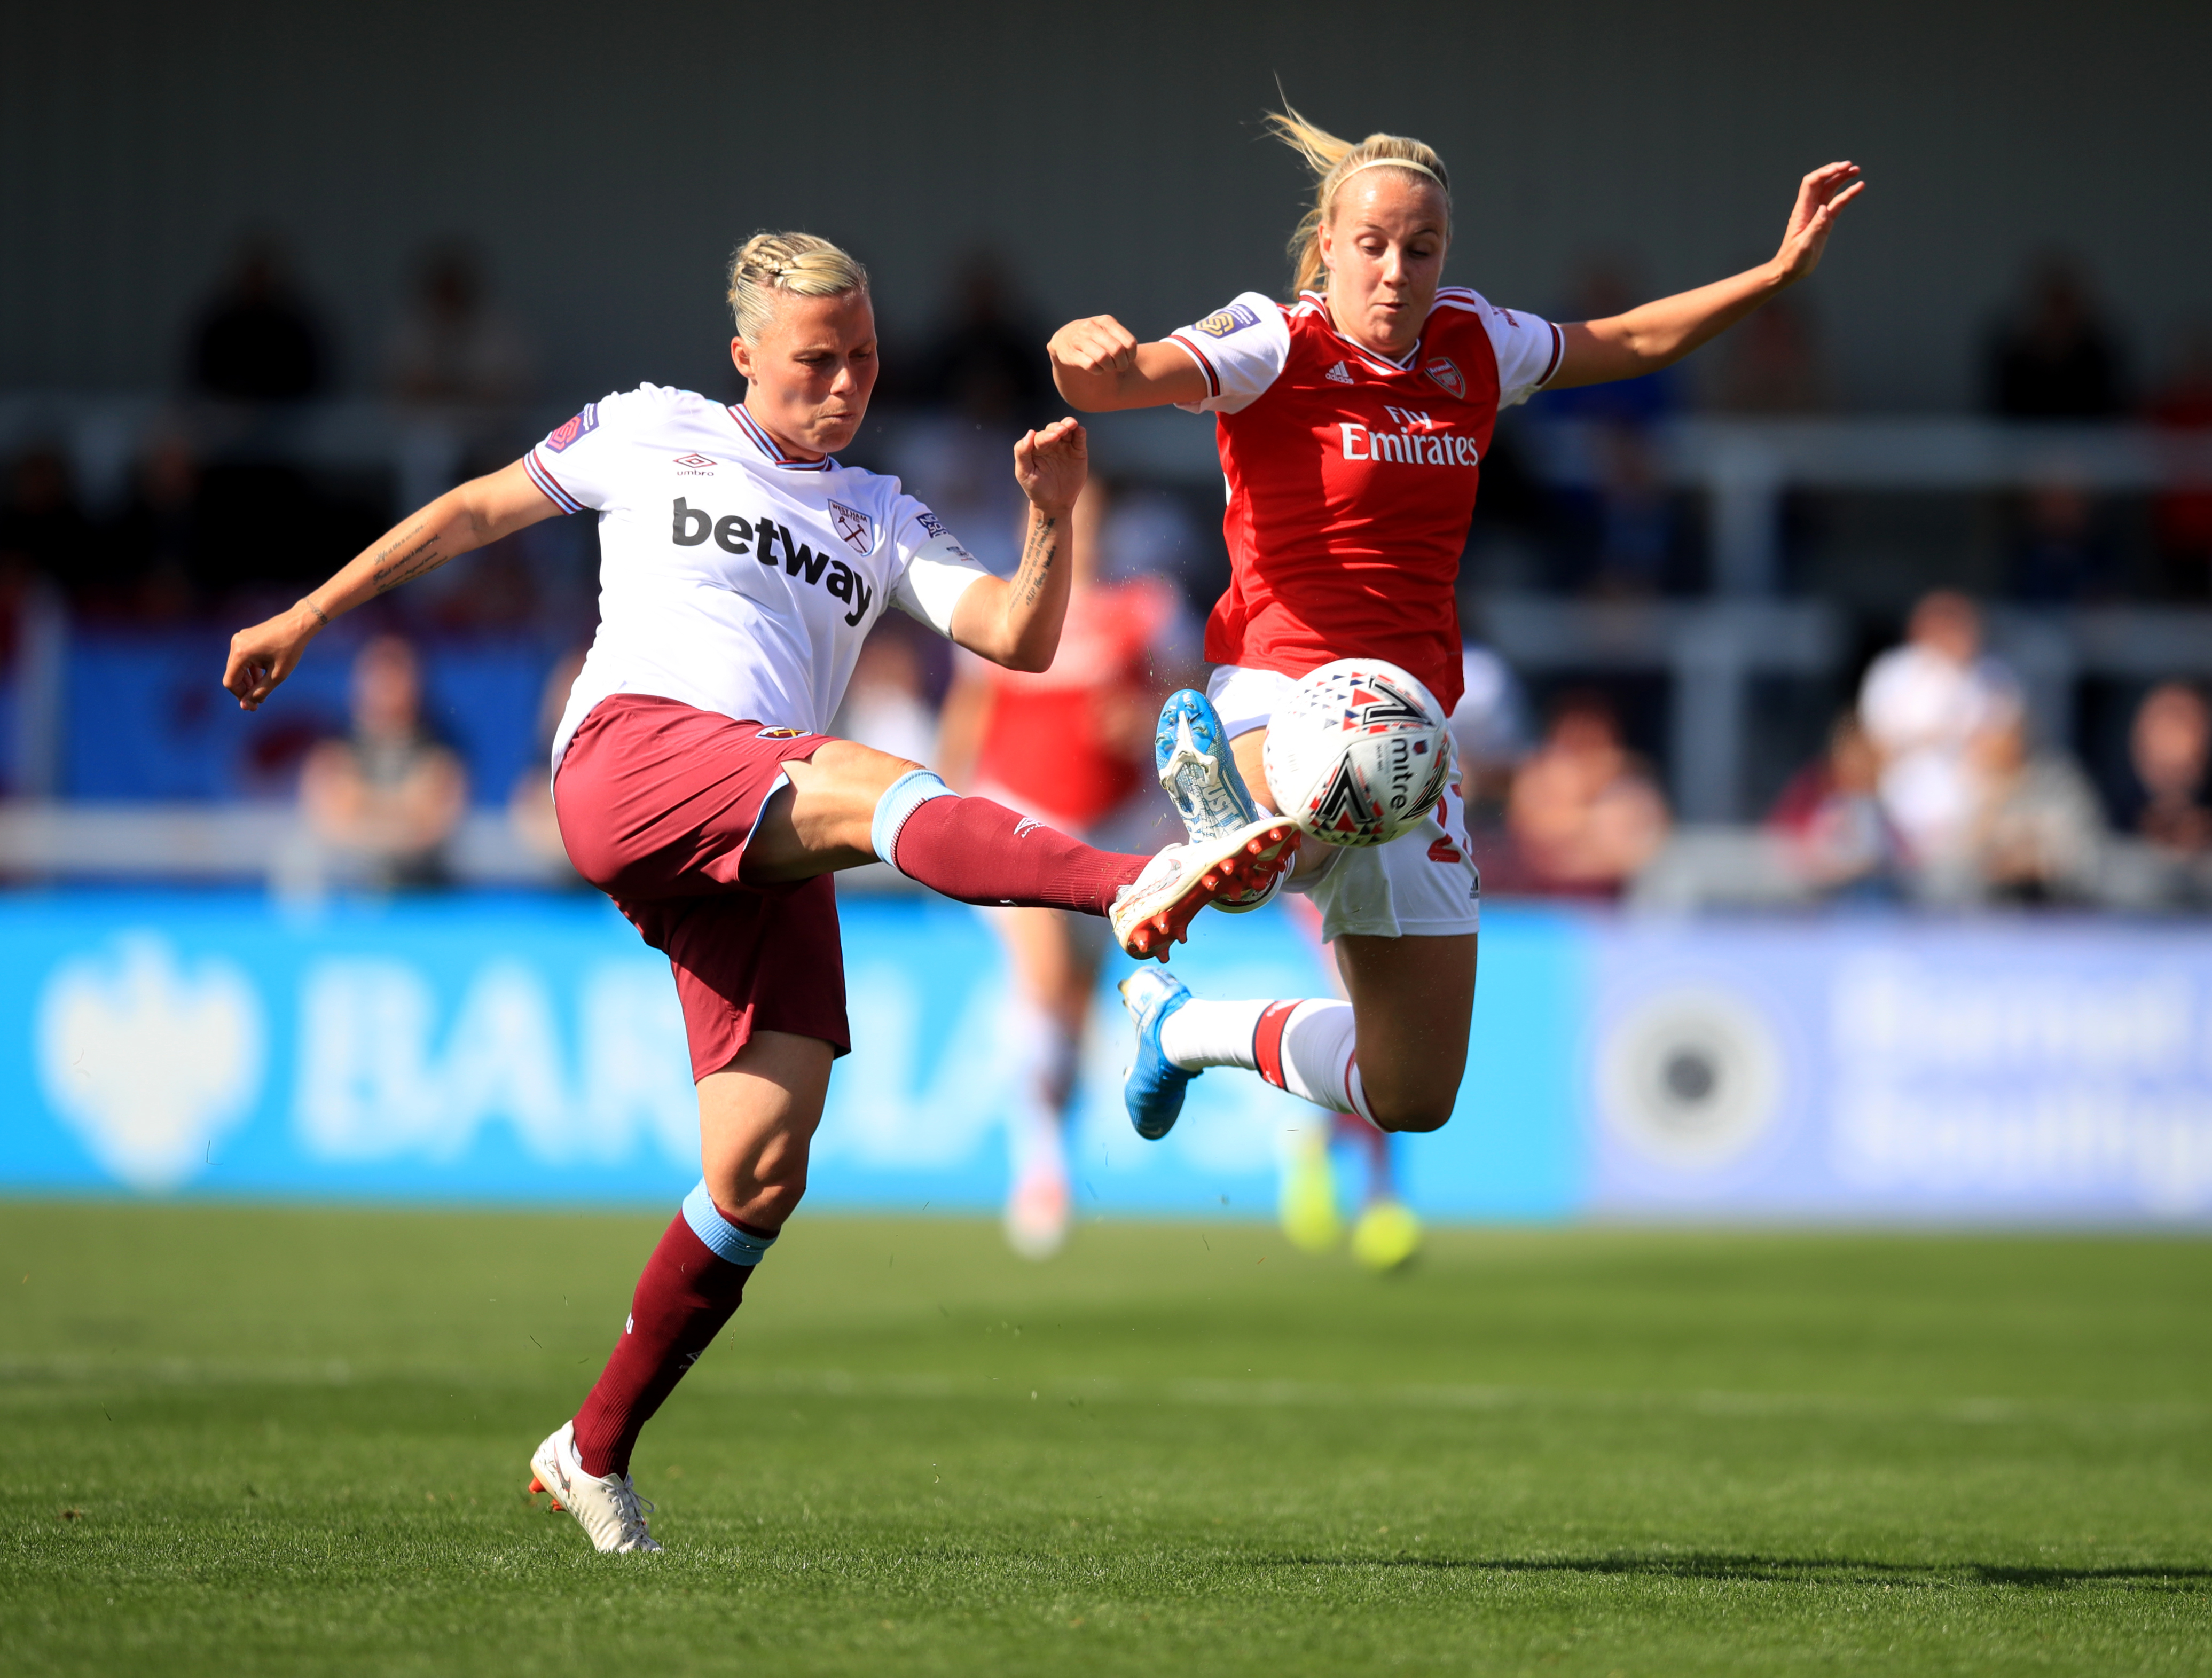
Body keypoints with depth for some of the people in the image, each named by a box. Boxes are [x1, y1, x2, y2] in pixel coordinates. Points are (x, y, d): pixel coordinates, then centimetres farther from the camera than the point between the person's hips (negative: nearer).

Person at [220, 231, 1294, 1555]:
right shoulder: (653, 434, 20)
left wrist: (1052, 523, -7)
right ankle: (1133, 891, -63)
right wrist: (311, 616, 29)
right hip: (631, 755, -5)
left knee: (763, 1170, -7)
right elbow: (478, 509, 29)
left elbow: (1022, 640, 12)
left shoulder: (881, 522, 26)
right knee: (877, 788, -35)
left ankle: (596, 1452, 7)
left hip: (764, 848, 5)